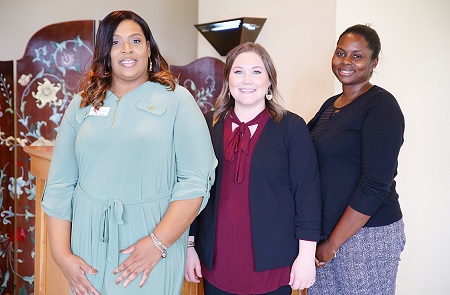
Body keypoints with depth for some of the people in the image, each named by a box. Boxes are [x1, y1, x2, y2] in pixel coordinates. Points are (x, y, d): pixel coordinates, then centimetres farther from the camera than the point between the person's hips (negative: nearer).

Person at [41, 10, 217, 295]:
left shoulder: (177, 99, -3)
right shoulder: (82, 105, 7)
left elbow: (196, 180, -11)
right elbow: (59, 185, 4)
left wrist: (158, 243, -17)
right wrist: (62, 254, -3)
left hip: (154, 241, -3)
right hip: (88, 241, 3)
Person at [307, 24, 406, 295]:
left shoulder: (381, 105, -11)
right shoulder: (332, 105, 11)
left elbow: (375, 185, -18)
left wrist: (333, 243, -15)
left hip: (366, 234, -6)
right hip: (324, 232, 6)